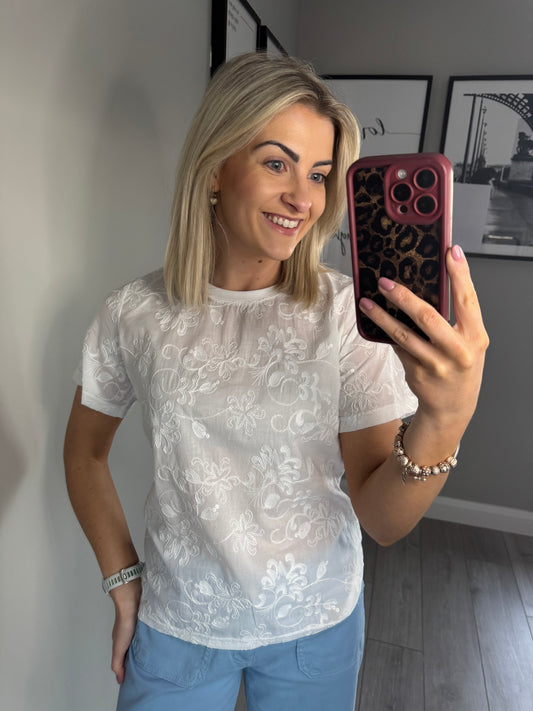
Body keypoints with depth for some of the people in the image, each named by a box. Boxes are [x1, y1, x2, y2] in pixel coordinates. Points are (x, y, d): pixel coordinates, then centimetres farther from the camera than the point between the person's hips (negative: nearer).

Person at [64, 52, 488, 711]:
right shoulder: (135, 313, -13)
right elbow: (85, 449, 3)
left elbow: (383, 521, -17)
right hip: (177, 625, 0)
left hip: (317, 624, 1)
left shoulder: (348, 312, -16)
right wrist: (122, 578, -1)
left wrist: (445, 420, -35)